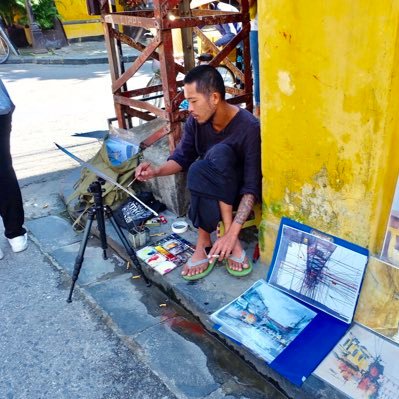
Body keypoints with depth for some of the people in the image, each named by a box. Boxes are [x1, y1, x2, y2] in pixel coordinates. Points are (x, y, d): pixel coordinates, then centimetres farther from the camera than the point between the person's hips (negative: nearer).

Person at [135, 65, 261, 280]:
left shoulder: (249, 127, -24)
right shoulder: (195, 121, -9)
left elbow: (252, 187, -26)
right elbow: (182, 158, 3)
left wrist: (232, 233, -35)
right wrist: (157, 170, -20)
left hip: (237, 192, -4)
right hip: (208, 194, 4)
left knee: (219, 153, -34)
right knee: (196, 171, -32)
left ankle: (203, 242, -28)